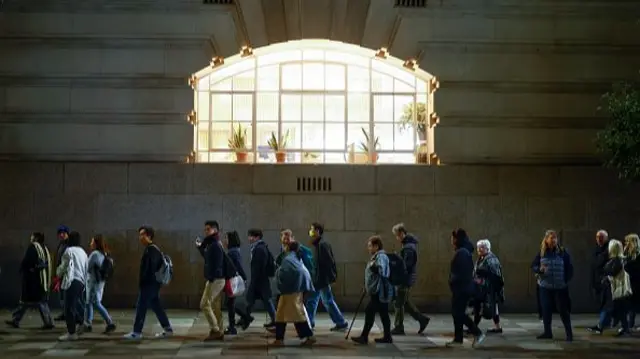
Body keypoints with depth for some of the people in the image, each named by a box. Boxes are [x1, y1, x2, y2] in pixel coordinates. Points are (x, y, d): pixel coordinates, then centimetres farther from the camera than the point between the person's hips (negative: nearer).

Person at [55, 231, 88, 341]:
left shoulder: (69, 251, -4)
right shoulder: (83, 252, 18)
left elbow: (63, 266, -2)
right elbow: (86, 269, 16)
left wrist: (58, 273, 19)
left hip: (72, 281, -8)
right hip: (81, 282, 8)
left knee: (69, 307, -5)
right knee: (74, 305, 17)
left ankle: (71, 333, -4)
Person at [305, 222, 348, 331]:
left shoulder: (322, 245, -17)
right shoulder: (316, 244, 12)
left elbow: (329, 262, -22)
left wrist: (331, 277, -22)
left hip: (323, 279, -10)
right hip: (317, 279, 10)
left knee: (328, 301, -1)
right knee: (311, 300, 12)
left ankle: (341, 323, 8)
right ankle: (309, 323, 20)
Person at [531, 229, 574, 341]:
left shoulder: (562, 252, -3)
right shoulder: (541, 253, 1)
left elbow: (570, 267, 1)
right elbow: (533, 266, 3)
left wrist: (567, 280, -4)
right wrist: (540, 269, -17)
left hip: (560, 287, -2)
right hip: (545, 286, 2)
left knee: (563, 309, -1)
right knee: (546, 309, 7)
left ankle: (569, 333, 8)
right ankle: (547, 332, 19)